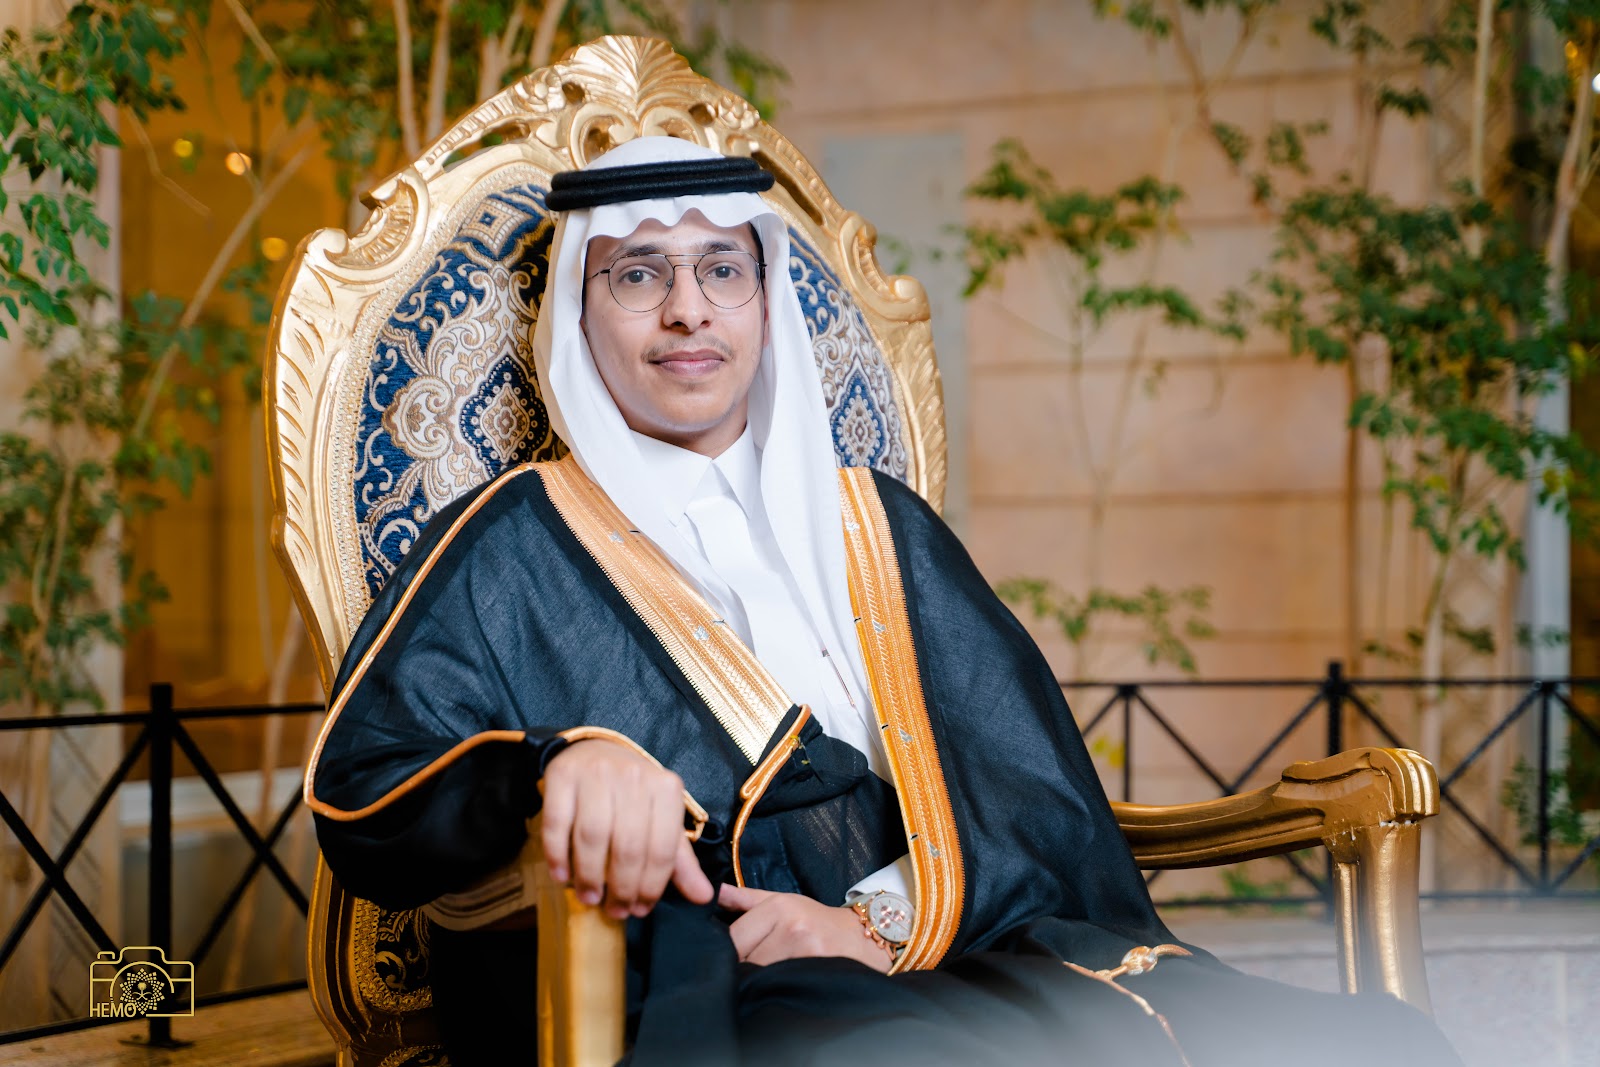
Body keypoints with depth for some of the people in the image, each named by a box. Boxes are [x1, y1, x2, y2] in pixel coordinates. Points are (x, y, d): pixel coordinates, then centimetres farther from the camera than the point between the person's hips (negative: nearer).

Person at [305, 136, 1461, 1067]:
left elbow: (1031, 789, 10)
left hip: (952, 951, 5)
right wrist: (561, 766, -26)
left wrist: (884, 918, -10)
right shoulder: (517, 549, 9)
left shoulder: (876, 530, 20)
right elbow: (360, 798, -5)